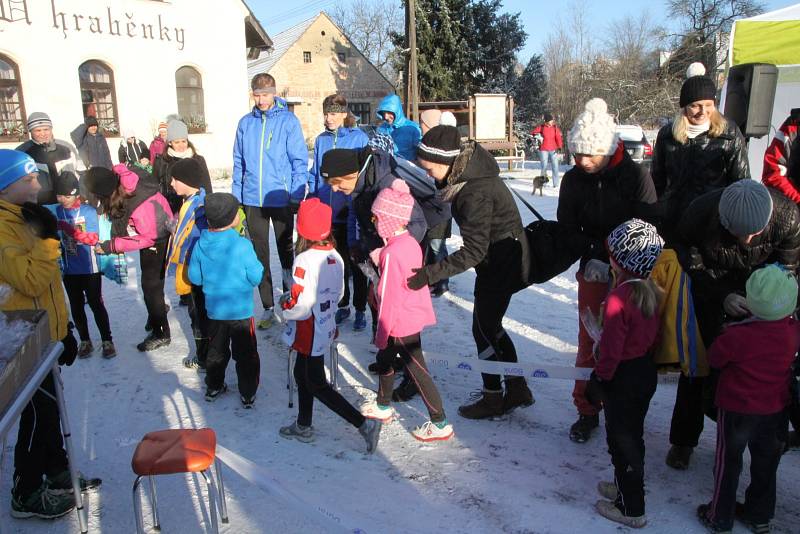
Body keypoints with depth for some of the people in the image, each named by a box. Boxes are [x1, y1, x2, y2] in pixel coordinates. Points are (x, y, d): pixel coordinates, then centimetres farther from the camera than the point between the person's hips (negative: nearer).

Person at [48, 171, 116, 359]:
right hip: (69, 270, 3)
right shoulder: (55, 212, -1)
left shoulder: (89, 211, -9)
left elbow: (94, 238, -18)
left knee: (96, 304, 4)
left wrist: (70, 230, -28)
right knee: (76, 307, 13)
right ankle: (85, 341, 27)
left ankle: (107, 340, 15)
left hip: (90, 268, -3)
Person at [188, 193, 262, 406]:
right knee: (245, 354, 11)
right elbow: (256, 277, -15)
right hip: (241, 311, -4)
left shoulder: (200, 245, -8)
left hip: (214, 310, 4)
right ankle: (248, 394, 20)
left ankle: (213, 388, 37)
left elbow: (194, 278, 1)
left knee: (216, 350, 23)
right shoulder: (242, 245, -21)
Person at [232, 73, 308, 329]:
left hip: (281, 199, -3)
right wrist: (236, 196, 7)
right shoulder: (245, 123, 5)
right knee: (260, 254, 8)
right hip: (253, 200, 3)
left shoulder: (288, 120, -5)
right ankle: (267, 306, 19)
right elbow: (238, 162, 10)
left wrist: (297, 195, -11)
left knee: (285, 250, 13)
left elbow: (300, 160, -6)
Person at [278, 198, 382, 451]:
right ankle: (303, 426, 40)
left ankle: (364, 424, 3)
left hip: (309, 333, -8)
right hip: (326, 328, 8)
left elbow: (300, 306, -25)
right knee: (302, 374, 24)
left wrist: (284, 304, -7)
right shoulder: (335, 256, -2)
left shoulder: (305, 260, -26)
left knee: (317, 385, 6)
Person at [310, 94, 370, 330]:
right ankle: (341, 305, 29)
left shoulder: (359, 138, -7)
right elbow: (315, 175, 12)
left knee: (356, 263, 6)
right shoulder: (321, 140, 6)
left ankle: (360, 309, 19)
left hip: (352, 212, -4)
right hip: (328, 213, 4)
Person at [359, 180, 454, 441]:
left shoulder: (391, 254, -24)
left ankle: (440, 424, 13)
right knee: (384, 358, 24)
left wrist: (382, 334, -12)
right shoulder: (410, 243, 1)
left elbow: (389, 298, -21)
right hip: (414, 315, 9)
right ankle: (383, 405, 42)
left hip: (401, 323, -9)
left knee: (417, 370, 2)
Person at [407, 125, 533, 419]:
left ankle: (493, 399, 19)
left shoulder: (475, 193, -31)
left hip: (502, 261, -9)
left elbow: (474, 251, -29)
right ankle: (517, 389, 29)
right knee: (490, 324, 17)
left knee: (483, 329, 2)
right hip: (496, 255, 10)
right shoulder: (466, 168, -4)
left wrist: (431, 273, -30)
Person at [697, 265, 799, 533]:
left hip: (737, 410, -4)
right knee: (766, 463, 21)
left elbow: (714, 358, -12)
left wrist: (727, 333, 2)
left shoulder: (737, 336, -29)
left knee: (728, 462, 12)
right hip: (775, 410, 5)